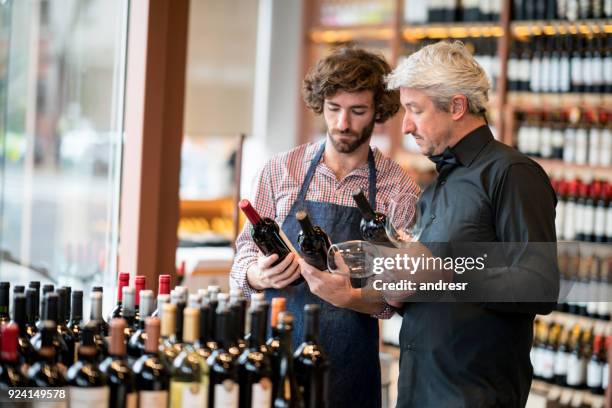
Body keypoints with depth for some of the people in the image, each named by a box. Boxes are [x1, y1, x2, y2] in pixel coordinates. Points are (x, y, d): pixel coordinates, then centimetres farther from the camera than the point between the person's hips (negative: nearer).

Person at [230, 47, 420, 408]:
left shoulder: (401, 189, -3)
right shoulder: (280, 170, 1)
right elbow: (246, 252, 5)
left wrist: (350, 297, -24)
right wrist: (258, 275, -17)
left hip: (349, 364, -1)